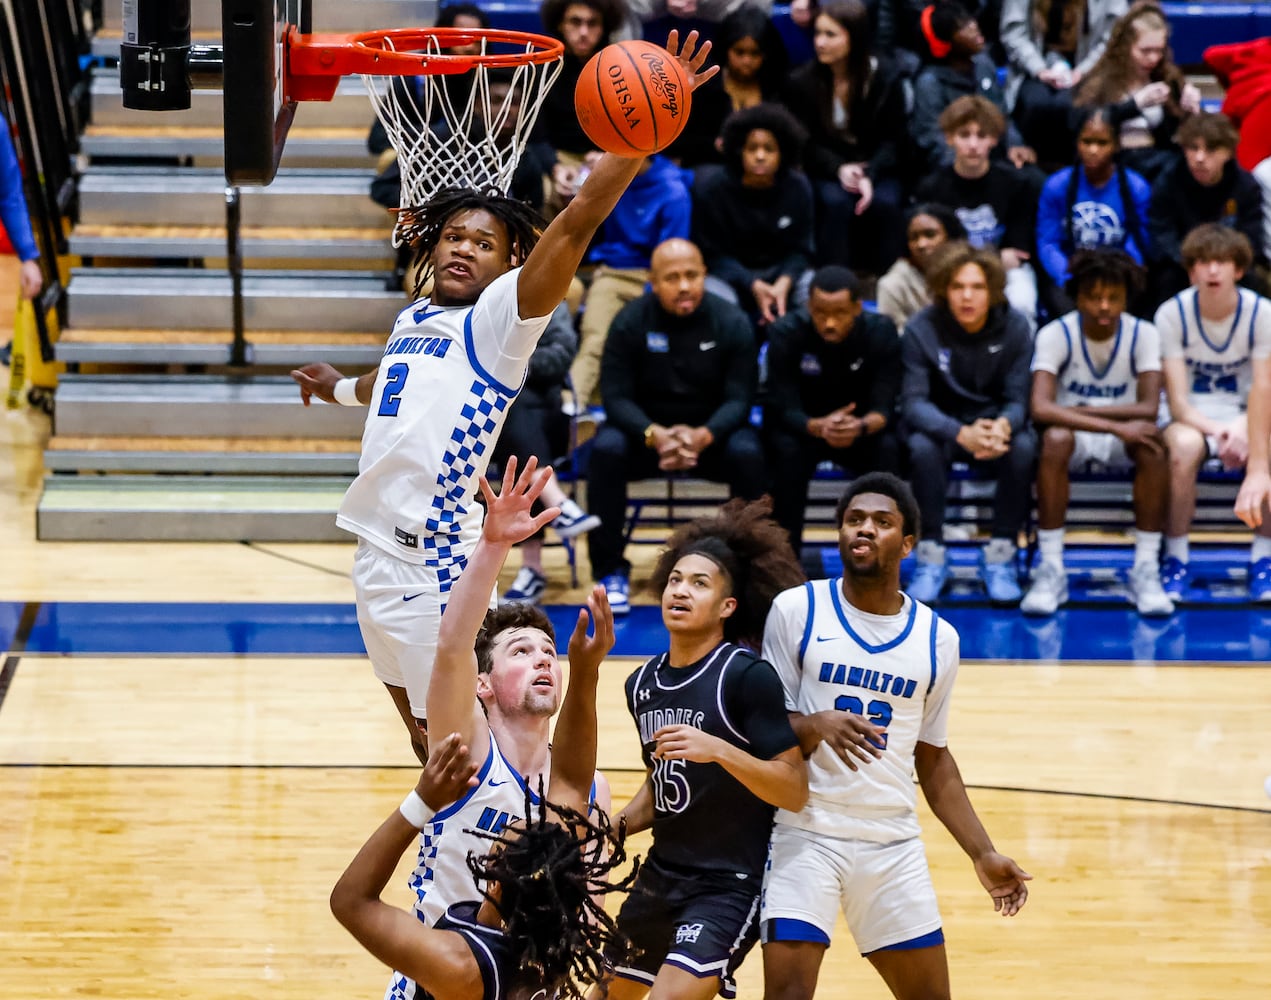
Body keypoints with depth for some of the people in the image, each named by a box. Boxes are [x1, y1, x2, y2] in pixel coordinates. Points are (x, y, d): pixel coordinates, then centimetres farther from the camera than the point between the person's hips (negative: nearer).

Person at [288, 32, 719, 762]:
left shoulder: (498, 320, -9)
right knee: (418, 723, 21)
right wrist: (341, 389, 58)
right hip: (378, 548, 8)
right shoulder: (414, 320, 13)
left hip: (435, 562, -8)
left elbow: (576, 226, -24)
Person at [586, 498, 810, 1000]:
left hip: (730, 885, -8)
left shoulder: (747, 677, -14)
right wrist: (615, 827, 6)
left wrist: (719, 750, -30)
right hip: (661, 877, 8)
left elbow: (794, 791, -18)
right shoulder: (644, 684, 8)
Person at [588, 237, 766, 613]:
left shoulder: (732, 322, -8)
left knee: (748, 453, -31)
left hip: (712, 431, 0)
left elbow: (739, 398, -11)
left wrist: (703, 436, -33)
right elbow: (615, 395, -12)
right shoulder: (630, 322, -8)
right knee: (606, 449, -31)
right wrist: (654, 435, -33)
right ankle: (610, 571, -17)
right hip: (645, 429, 0)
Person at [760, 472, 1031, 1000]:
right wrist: (815, 726, -24)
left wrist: (983, 854, 11)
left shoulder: (936, 638, 8)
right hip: (805, 834, -3)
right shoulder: (797, 610, -2)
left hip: (893, 841, 4)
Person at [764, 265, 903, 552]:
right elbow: (784, 410, -24)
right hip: (802, 427, -1)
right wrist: (819, 427, -47)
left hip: (861, 428, 1)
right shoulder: (785, 333, -21)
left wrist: (861, 426, -46)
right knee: (787, 449, -34)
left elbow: (884, 408, -21)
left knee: (888, 448, -30)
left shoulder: (882, 332, -18)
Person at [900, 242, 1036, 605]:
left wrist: (1003, 426, -38)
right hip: (942, 426, -1)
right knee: (922, 447, -34)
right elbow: (914, 402, -19)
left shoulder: (1014, 327, -11)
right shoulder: (922, 330, -15)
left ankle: (1000, 557, -17)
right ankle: (930, 558, -20)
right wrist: (962, 434, -39)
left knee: (1024, 447, -31)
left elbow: (1018, 399, -12)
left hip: (997, 426, 1)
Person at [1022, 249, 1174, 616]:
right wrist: (1114, 425, -37)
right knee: (1055, 438, -37)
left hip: (1122, 436, 1)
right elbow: (1040, 408, -29)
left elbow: (1148, 408, -21)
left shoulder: (1143, 335, -9)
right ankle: (1050, 569, -30)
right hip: (1074, 435, -1)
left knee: (1152, 439, -33)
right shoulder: (1055, 335, -15)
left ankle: (1146, 569, -26)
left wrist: (1081, 410, -26)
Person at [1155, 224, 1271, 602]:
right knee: (1184, 446, -38)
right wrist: (1217, 432, -33)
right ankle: (1176, 558, -21)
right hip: (1192, 417, -1)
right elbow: (1178, 401, -15)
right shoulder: (1172, 314, -11)